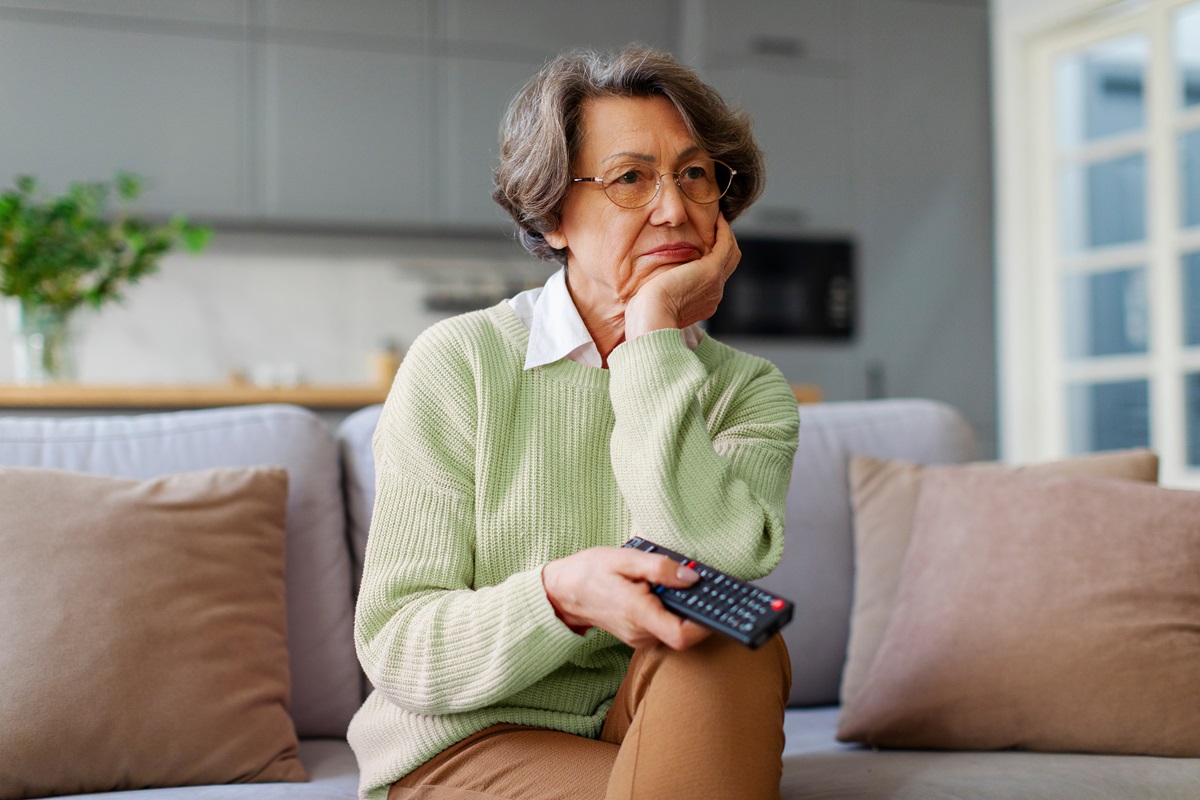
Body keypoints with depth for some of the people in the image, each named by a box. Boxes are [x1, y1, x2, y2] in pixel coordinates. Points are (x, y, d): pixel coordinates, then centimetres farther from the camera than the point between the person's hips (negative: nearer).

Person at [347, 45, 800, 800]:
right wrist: (561, 594, -30)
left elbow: (716, 562, -22)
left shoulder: (750, 392, 2)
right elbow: (397, 652, -11)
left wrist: (654, 329, -17)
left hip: (661, 731, 4)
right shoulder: (457, 363, -6)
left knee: (731, 643, -28)